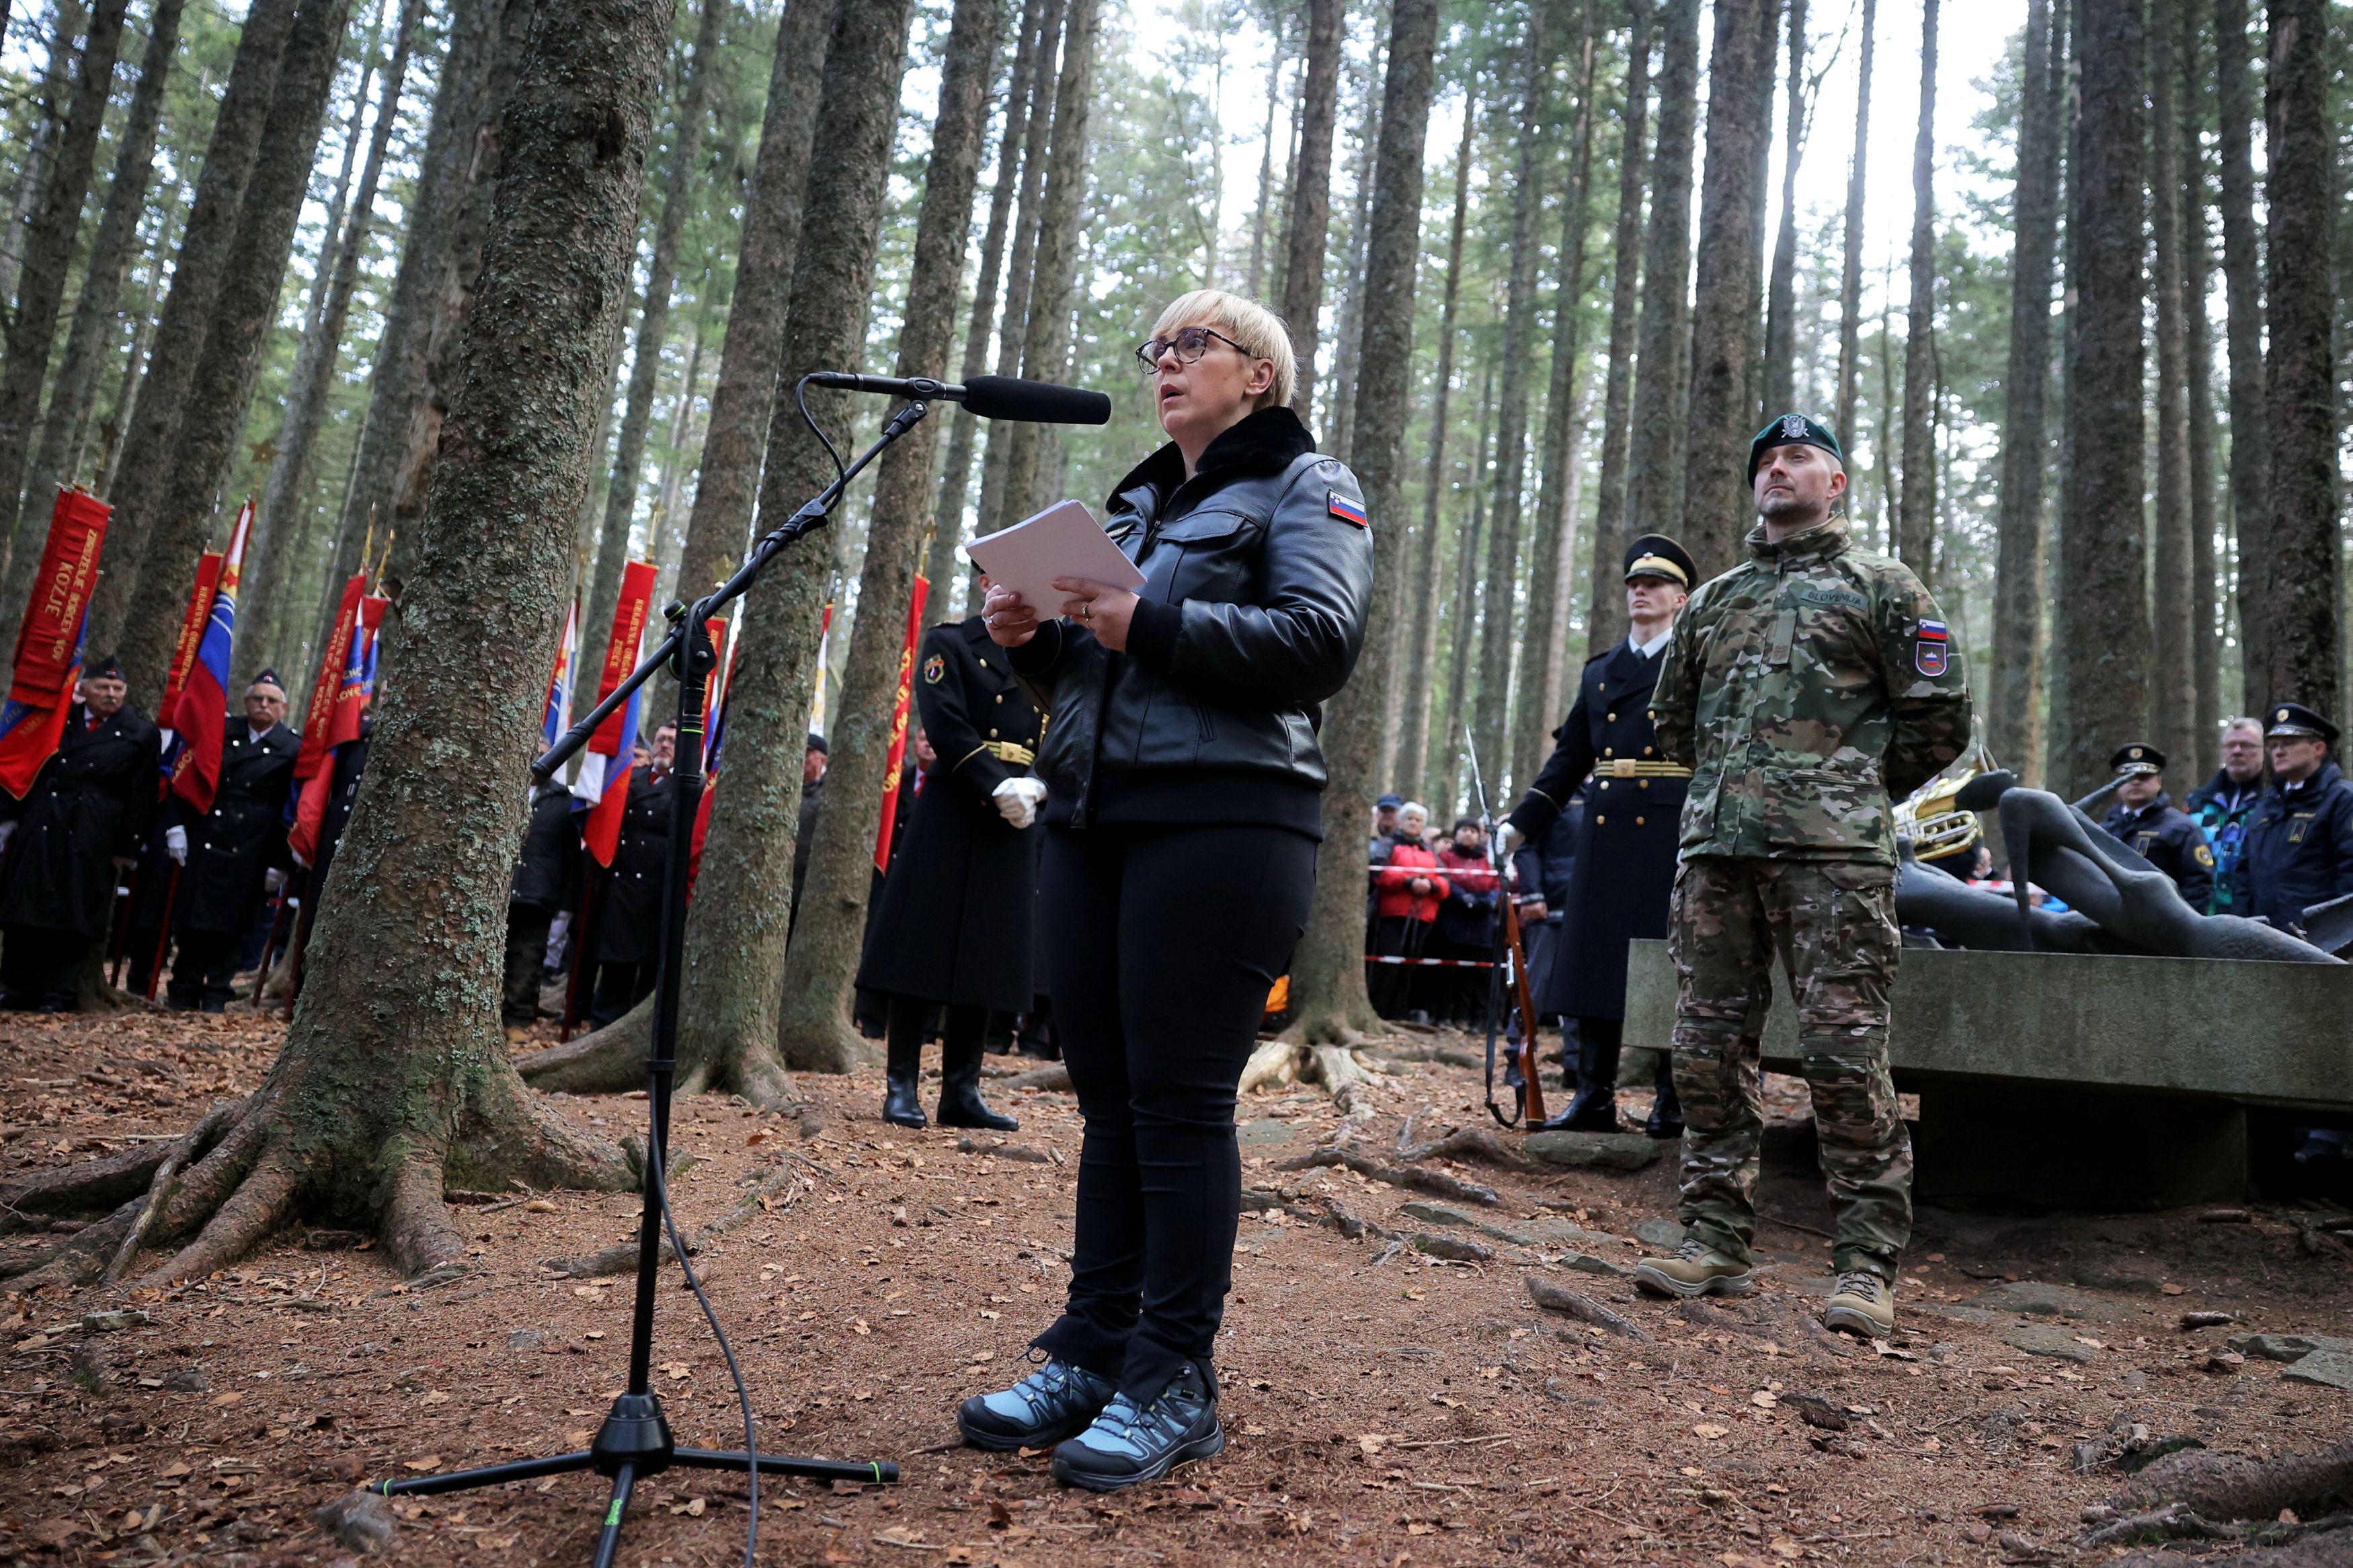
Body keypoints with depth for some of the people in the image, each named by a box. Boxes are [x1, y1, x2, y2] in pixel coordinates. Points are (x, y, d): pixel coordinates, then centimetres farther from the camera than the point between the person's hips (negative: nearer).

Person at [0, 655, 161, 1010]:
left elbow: (140, 797, 0)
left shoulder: (142, 734, 2)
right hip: (38, 831, 3)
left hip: (89, 838, -3)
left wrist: (128, 847, -3)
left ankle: (57, 994, 7)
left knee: (73, 917, -1)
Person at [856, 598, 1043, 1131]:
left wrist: (1031, 789, -11)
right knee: (922, 952, -3)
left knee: (987, 961, 4)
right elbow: (947, 729, -10)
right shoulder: (949, 644, 4)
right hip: (950, 820, -4)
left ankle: (962, 1091, 10)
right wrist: (1000, 787, -18)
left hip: (1017, 827, 5)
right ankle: (900, 1086, 4)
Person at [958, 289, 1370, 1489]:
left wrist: (1149, 624, -19)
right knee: (1109, 1100, 9)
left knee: (1179, 1102, -5)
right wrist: (1033, 637, 5)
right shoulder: (1135, 501, 25)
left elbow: (1322, 638, -12)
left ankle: (1172, 1384, 6)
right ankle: (1093, 1355, 18)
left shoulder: (1305, 488, 4)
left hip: (1218, 823, -7)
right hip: (1090, 819, 7)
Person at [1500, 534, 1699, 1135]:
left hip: (1670, 836, -5)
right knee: (1595, 957, 4)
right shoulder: (1599, 671, 18)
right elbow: (1568, 757, 18)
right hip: (1604, 833, 5)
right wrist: (1520, 823, 12)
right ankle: (1594, 1096, 11)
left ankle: (1673, 1099, 8)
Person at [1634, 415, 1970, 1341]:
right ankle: (1714, 1243, 13)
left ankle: (1867, 1265, 2)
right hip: (1714, 848, 5)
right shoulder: (1713, 600, 23)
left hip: (1833, 853, -5)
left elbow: (1939, 718, 6)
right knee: (1709, 1047, 4)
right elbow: (1671, 720, 29)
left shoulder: (1880, 587, 10)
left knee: (1843, 1052, -6)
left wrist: (1856, 791, 11)